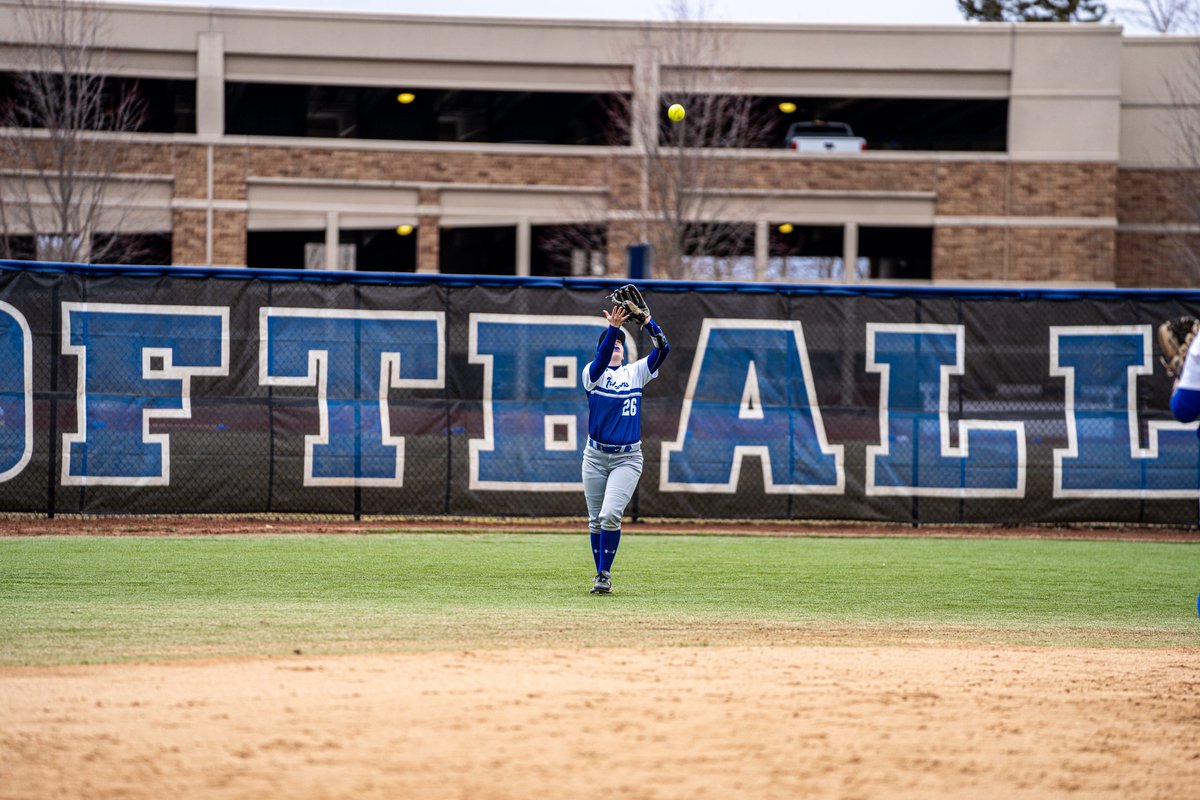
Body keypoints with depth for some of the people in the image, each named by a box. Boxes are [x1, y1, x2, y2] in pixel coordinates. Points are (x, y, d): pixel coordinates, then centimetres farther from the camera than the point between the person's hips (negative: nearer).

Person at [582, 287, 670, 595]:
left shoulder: (636, 372, 6)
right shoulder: (593, 373, 3)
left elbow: (663, 349, -8)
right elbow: (601, 357, -21)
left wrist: (646, 320, -23)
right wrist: (613, 327, -34)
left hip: (627, 457, -1)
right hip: (595, 455, 1)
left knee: (610, 515, -17)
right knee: (596, 520, 7)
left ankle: (605, 574, -6)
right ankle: (601, 576, 21)